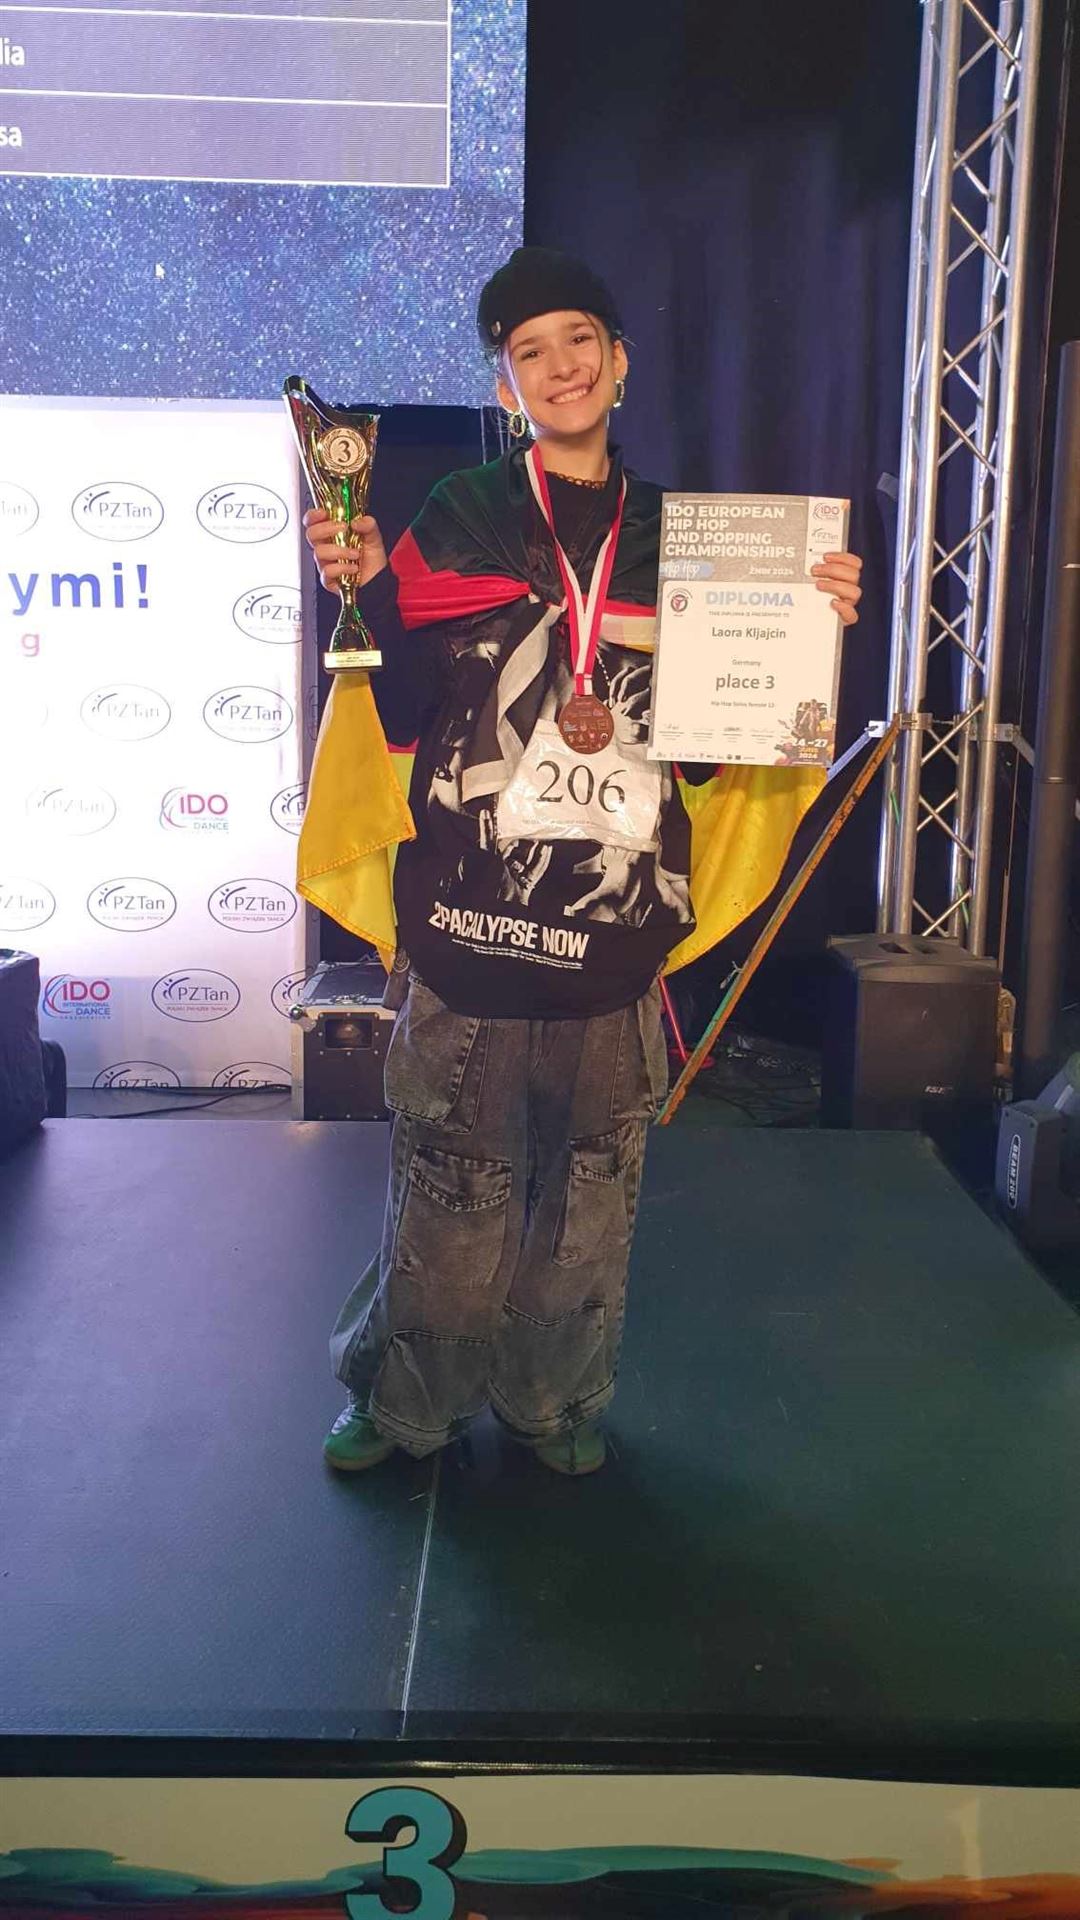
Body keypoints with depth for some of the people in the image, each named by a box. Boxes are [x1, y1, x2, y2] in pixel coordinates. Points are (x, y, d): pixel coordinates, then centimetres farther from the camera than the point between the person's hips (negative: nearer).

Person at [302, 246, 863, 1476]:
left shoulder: (673, 535, 10)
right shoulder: (457, 521, 2)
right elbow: (405, 717, -2)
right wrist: (370, 594, -15)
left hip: (617, 927, 3)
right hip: (467, 922, -2)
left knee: (592, 1187, 13)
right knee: (449, 1185, 8)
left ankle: (554, 1397, 34)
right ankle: (406, 1396, 31)